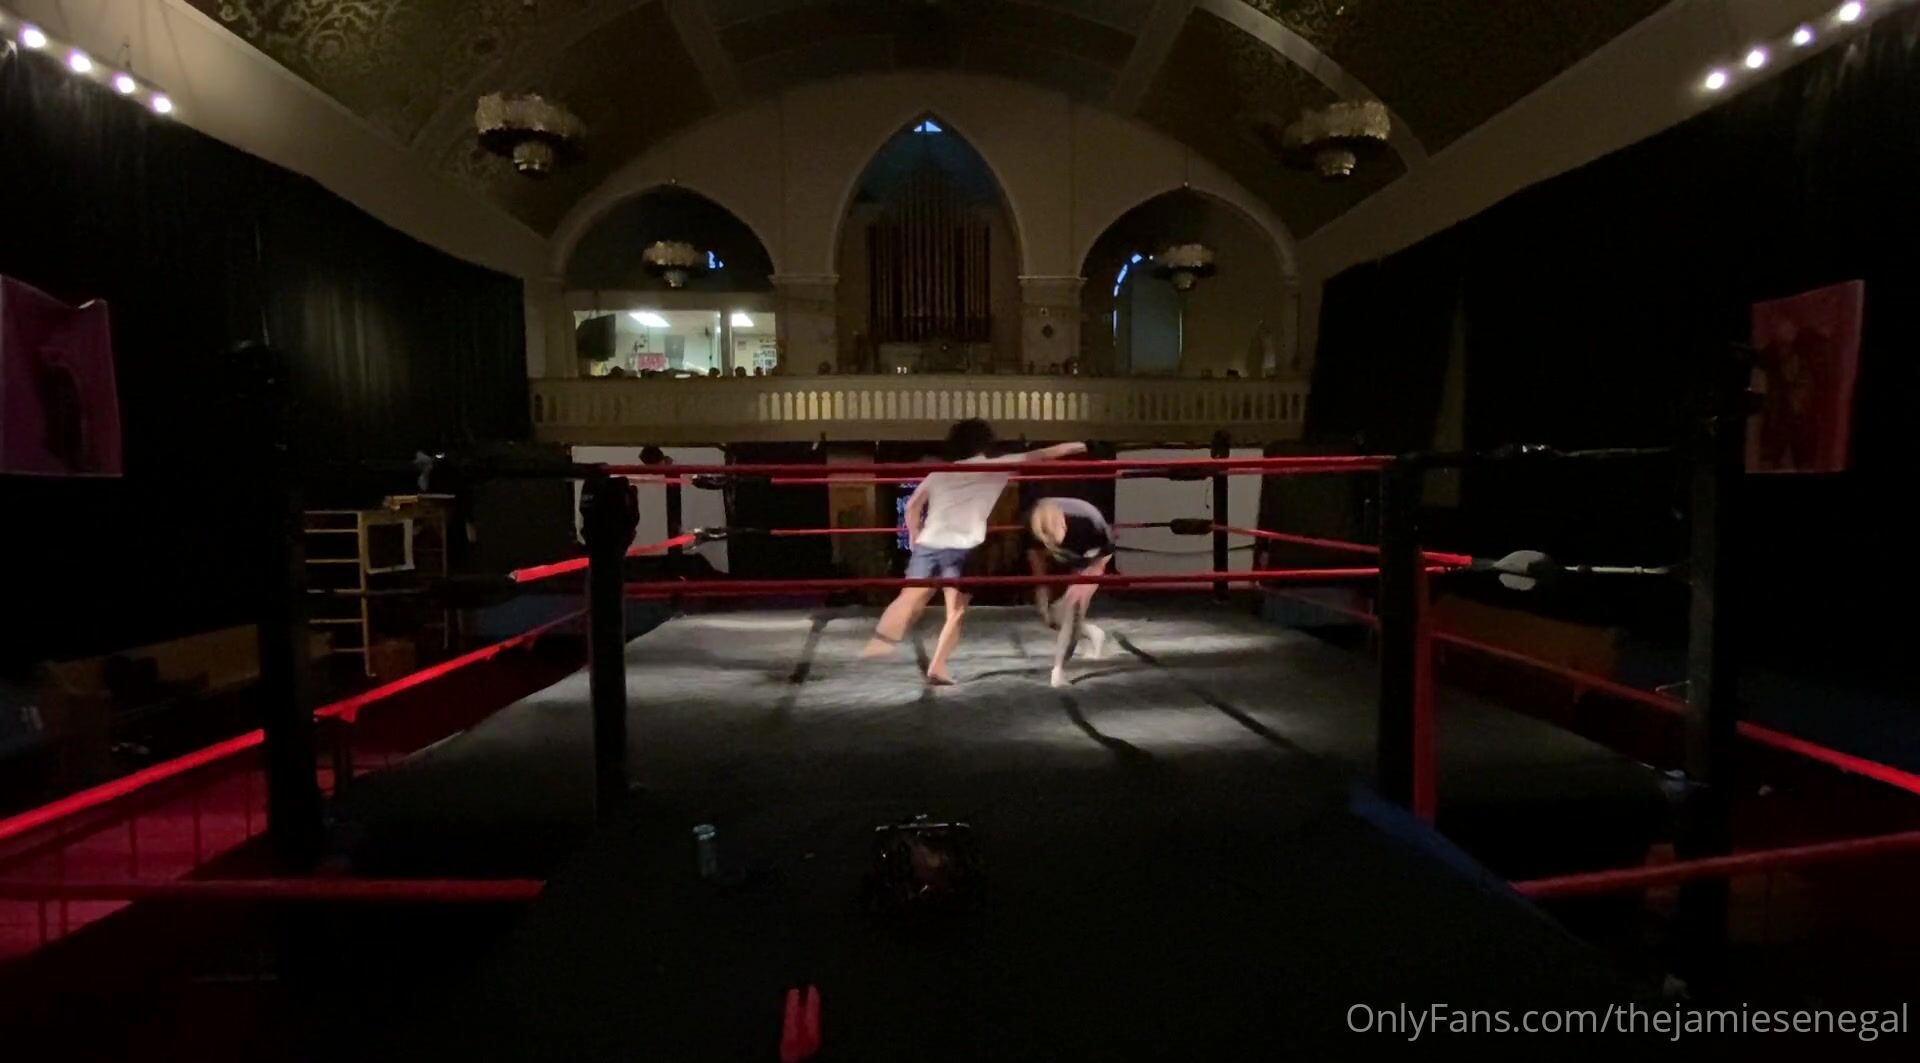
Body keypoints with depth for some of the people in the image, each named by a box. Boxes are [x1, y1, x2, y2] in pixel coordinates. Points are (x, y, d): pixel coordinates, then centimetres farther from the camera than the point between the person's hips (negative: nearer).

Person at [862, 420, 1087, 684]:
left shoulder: (940, 472, 17)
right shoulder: (993, 467, 6)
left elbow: (912, 506, 13)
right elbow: (1038, 456, 9)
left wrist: (914, 536, 26)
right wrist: (1072, 447, 20)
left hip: (928, 545, 5)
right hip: (961, 549, -4)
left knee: (909, 599, 19)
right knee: (956, 613, 3)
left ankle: (878, 643, 22)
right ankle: (937, 668, -3)